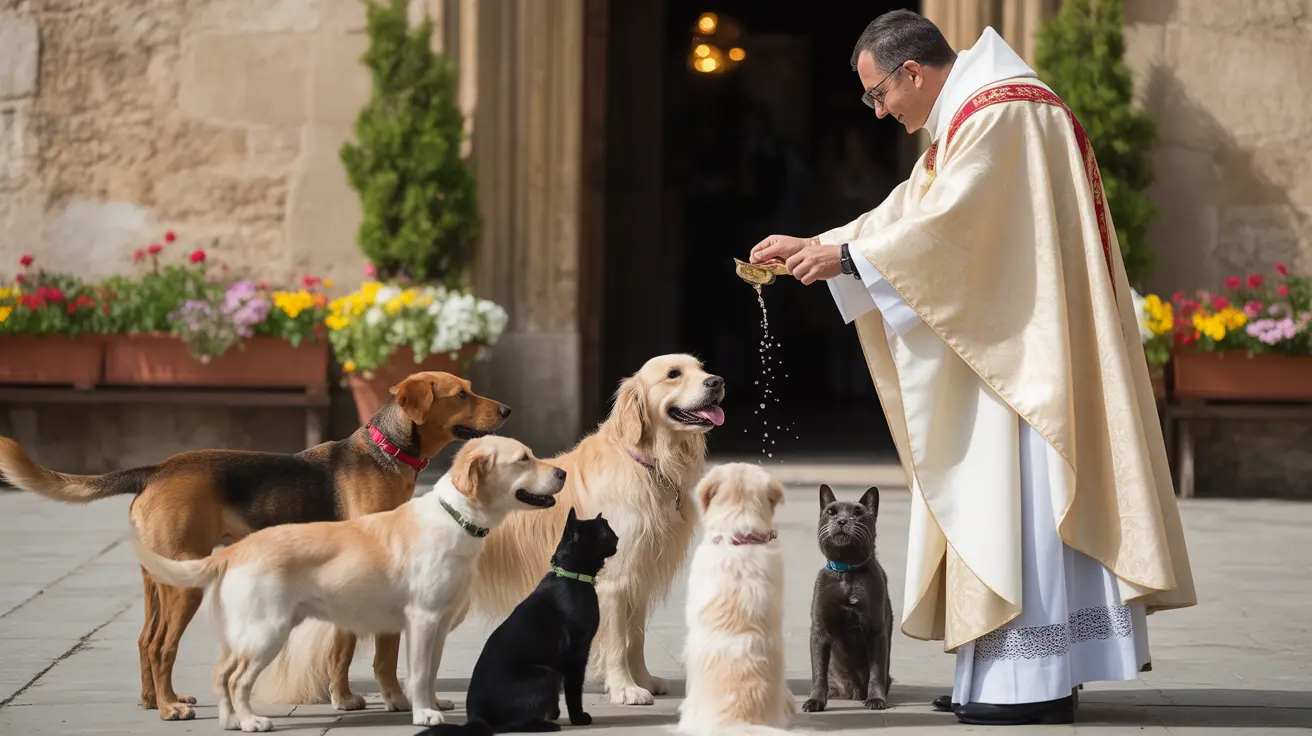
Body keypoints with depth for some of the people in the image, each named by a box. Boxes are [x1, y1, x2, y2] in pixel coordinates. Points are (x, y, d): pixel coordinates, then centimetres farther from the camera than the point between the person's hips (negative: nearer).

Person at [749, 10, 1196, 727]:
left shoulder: (1001, 112, -14)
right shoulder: (963, 122, 19)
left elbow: (948, 221, -22)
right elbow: (905, 213, 21)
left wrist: (848, 256, -15)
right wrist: (811, 245, 15)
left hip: (1025, 344, -10)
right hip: (995, 347, 10)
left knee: (1021, 485, -11)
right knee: (995, 494, 8)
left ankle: (1039, 679, -10)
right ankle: (1012, 669, 10)